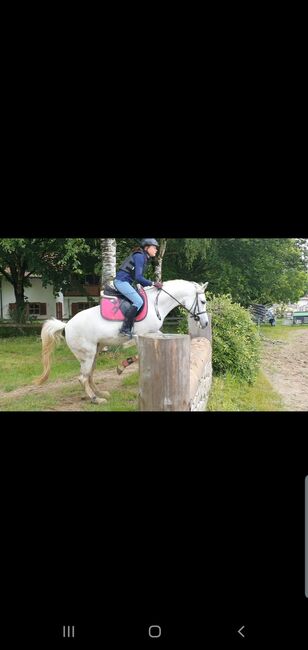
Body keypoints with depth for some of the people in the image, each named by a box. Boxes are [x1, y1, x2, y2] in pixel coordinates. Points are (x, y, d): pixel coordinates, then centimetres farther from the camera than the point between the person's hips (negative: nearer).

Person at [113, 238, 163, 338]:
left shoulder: (145, 258, 16)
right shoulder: (139, 256, -14)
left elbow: (139, 277, 18)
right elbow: (138, 277, -21)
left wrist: (149, 285, 9)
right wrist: (153, 284, -16)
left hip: (125, 282, 11)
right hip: (121, 281, -11)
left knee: (139, 299, 14)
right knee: (138, 301, -20)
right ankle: (125, 329, -20)